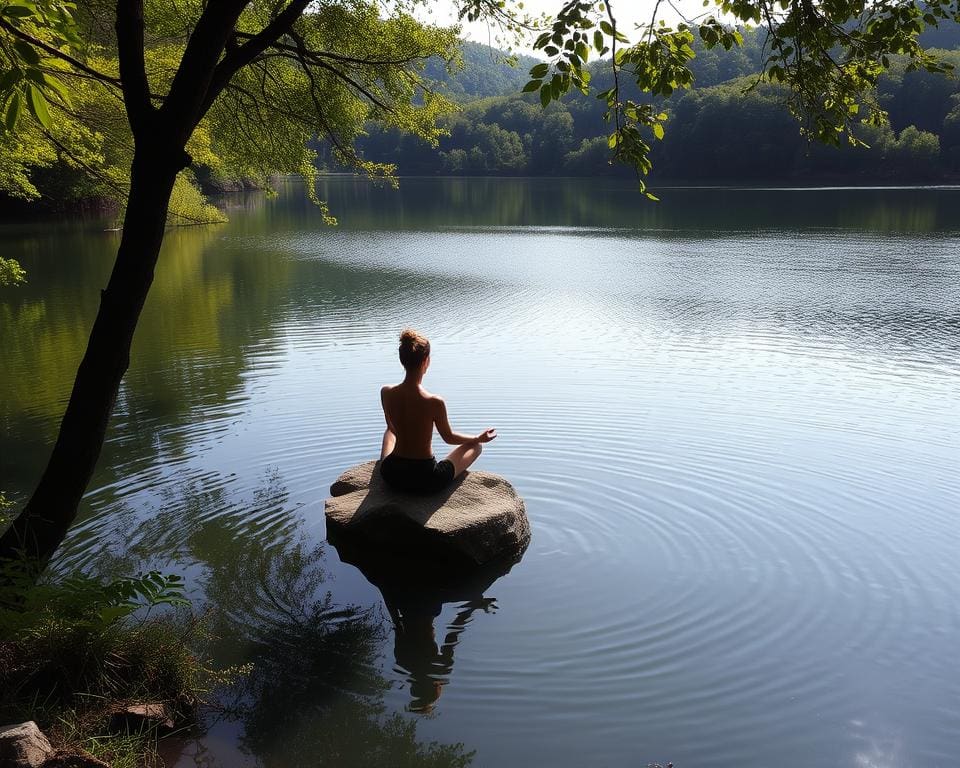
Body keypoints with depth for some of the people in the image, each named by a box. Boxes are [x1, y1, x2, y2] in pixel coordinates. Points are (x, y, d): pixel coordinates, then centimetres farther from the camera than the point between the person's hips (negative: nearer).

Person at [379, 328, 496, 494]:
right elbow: (449, 438, -5)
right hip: (426, 481, -4)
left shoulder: (386, 393, -11)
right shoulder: (435, 402, -24)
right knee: (475, 445, 21)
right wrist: (479, 438, 14)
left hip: (392, 475, 4)